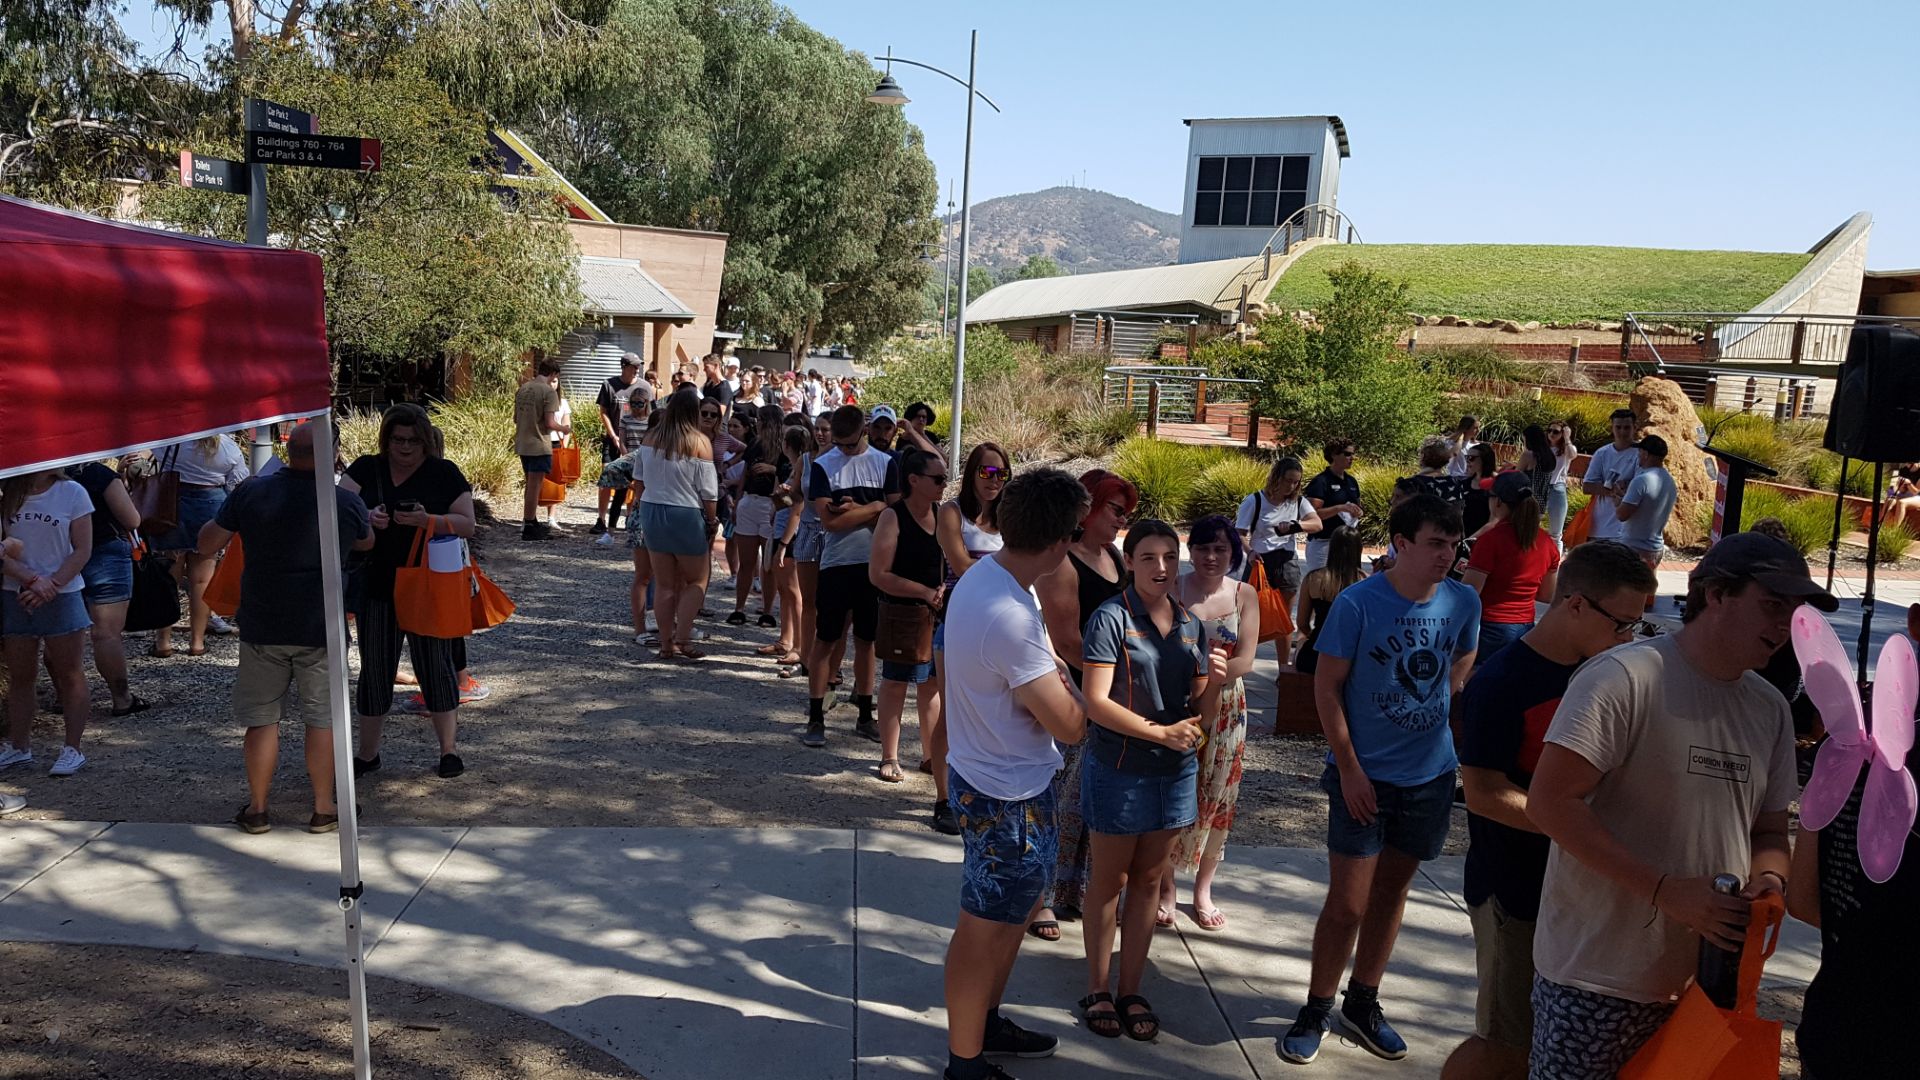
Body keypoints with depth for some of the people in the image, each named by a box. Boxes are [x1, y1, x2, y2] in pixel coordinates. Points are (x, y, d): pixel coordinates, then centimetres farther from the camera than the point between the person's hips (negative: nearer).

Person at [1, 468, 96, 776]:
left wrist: (51, 584, -16)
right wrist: (31, 580, -18)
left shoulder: (72, 493, -6)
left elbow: (82, 550, -6)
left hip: (62, 596, -2)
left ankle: (72, 749, 10)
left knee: (68, 675, 3)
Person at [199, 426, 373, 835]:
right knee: (322, 718, 10)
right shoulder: (347, 502, -7)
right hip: (321, 630, -1)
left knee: (262, 719, 12)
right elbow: (366, 543, 13)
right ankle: (323, 809, 16)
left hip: (262, 628, 1)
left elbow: (208, 544, 2)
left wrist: (223, 518, 20)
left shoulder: (250, 493, -7)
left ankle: (257, 809, 20)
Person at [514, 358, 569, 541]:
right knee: (534, 485, -2)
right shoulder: (549, 392, -13)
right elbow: (549, 423, -17)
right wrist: (563, 428, 1)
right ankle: (529, 528, 2)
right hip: (539, 445, -7)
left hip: (522, 444, 7)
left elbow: (516, 418, 14)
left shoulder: (522, 389, 9)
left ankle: (532, 522, 28)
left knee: (531, 484, 18)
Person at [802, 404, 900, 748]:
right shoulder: (823, 466, -3)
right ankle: (815, 717, 8)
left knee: (866, 640, 11)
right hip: (836, 562, -2)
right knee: (825, 640, 1)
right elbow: (829, 521, -12)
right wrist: (874, 507, -8)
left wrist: (854, 510, -12)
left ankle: (865, 716, 19)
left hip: (875, 562, 2)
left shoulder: (885, 464, 3)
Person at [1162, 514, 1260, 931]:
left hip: (1225, 707, 2)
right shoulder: (1173, 589, -7)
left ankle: (1203, 888, 27)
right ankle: (1165, 885, 24)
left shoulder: (1244, 595, -1)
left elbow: (1245, 660, -7)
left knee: (1217, 796, 9)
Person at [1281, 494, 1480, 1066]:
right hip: (1364, 776, -4)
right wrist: (1350, 769, -13)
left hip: (1430, 776, 4)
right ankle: (1316, 1011, 19)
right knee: (1348, 904, -1)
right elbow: (1326, 688, -11)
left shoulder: (1464, 602, -4)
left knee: (1392, 892, 17)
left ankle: (1363, 1005, 34)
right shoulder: (1357, 604, -15)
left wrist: (1430, 714, 6)